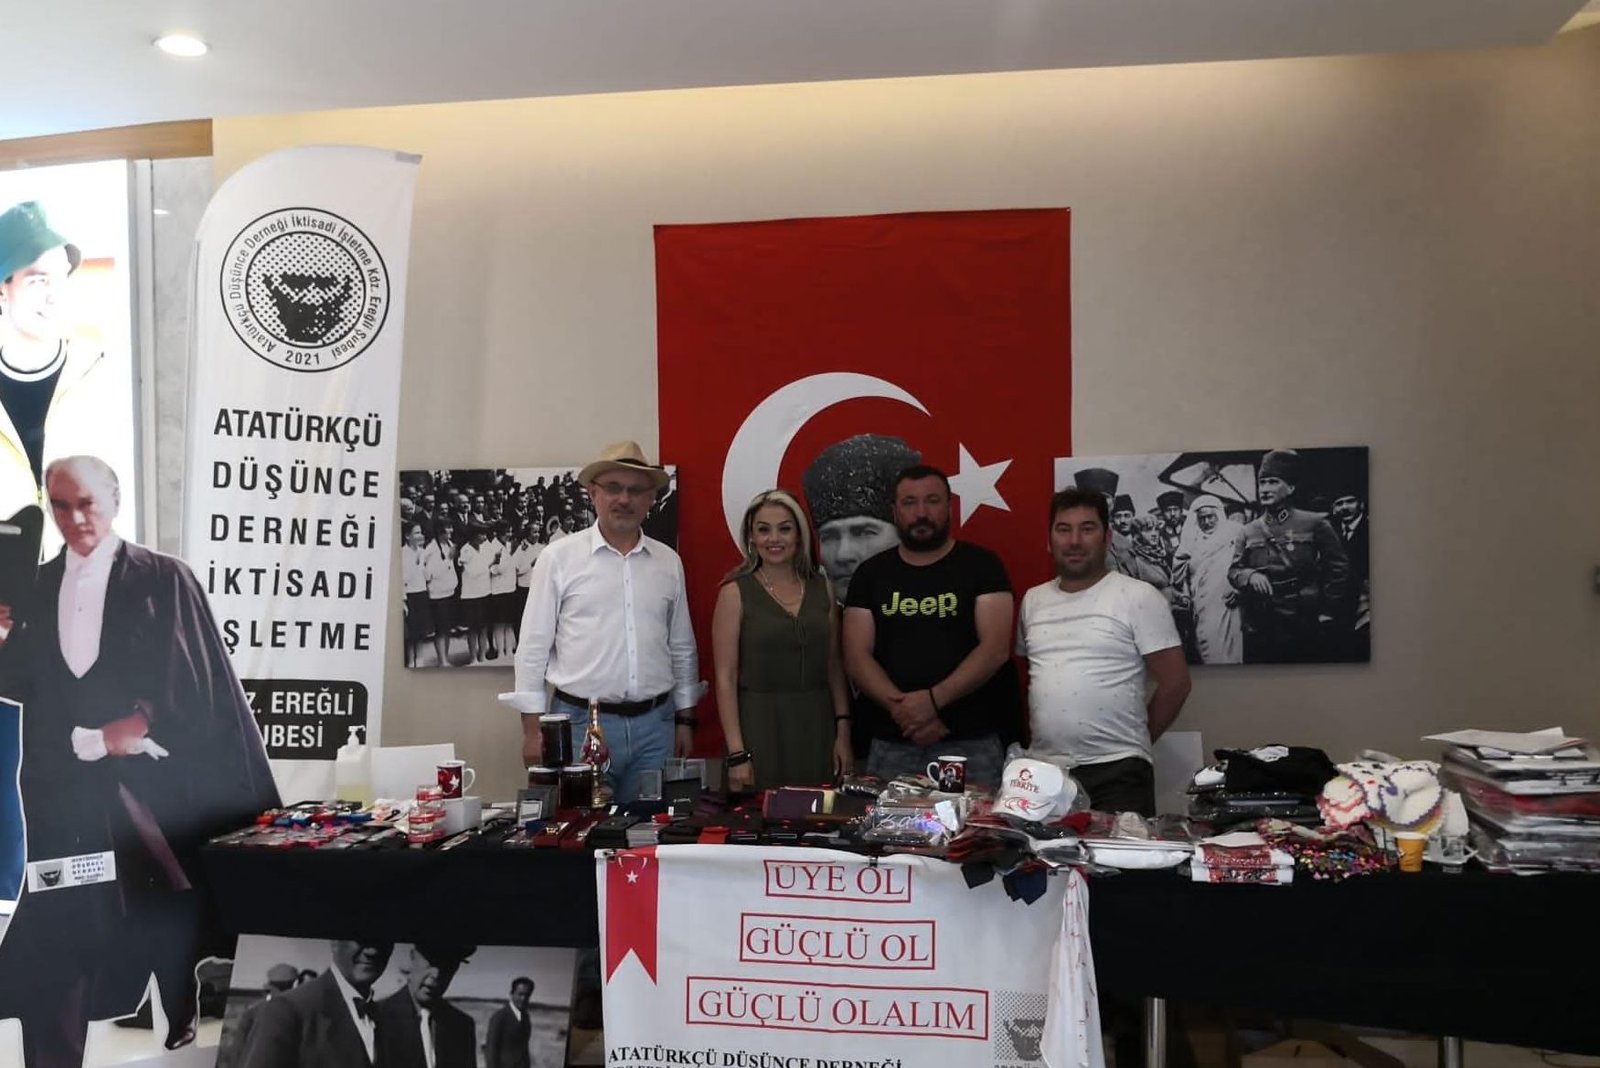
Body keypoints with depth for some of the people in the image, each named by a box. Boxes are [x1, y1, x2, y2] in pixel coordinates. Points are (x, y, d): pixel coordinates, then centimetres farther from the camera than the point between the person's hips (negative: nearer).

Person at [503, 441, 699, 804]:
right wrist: (533, 730, -3)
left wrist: (685, 719, 13)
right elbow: (533, 647, -1)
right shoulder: (559, 557, -2)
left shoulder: (668, 562, 8)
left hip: (654, 724, 3)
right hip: (580, 721, -3)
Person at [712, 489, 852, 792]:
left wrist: (843, 731, 3)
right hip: (759, 725, -3)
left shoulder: (821, 587, 7)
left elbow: (834, 665, 10)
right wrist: (737, 754, -12)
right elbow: (726, 677, -7)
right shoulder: (735, 592, -4)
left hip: (817, 724, 3)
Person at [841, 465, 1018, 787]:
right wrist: (902, 709, -13)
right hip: (890, 745, 2)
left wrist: (933, 699, -18)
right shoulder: (871, 574, 9)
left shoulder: (981, 565, 2)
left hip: (972, 743, -2)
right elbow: (857, 657, 1)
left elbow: (995, 649, -8)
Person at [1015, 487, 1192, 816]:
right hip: (1043, 771, 5)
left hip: (1116, 773, -4)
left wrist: (1133, 743, 3)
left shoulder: (1138, 597, -4)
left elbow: (1175, 683, -3)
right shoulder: (1033, 600, 11)